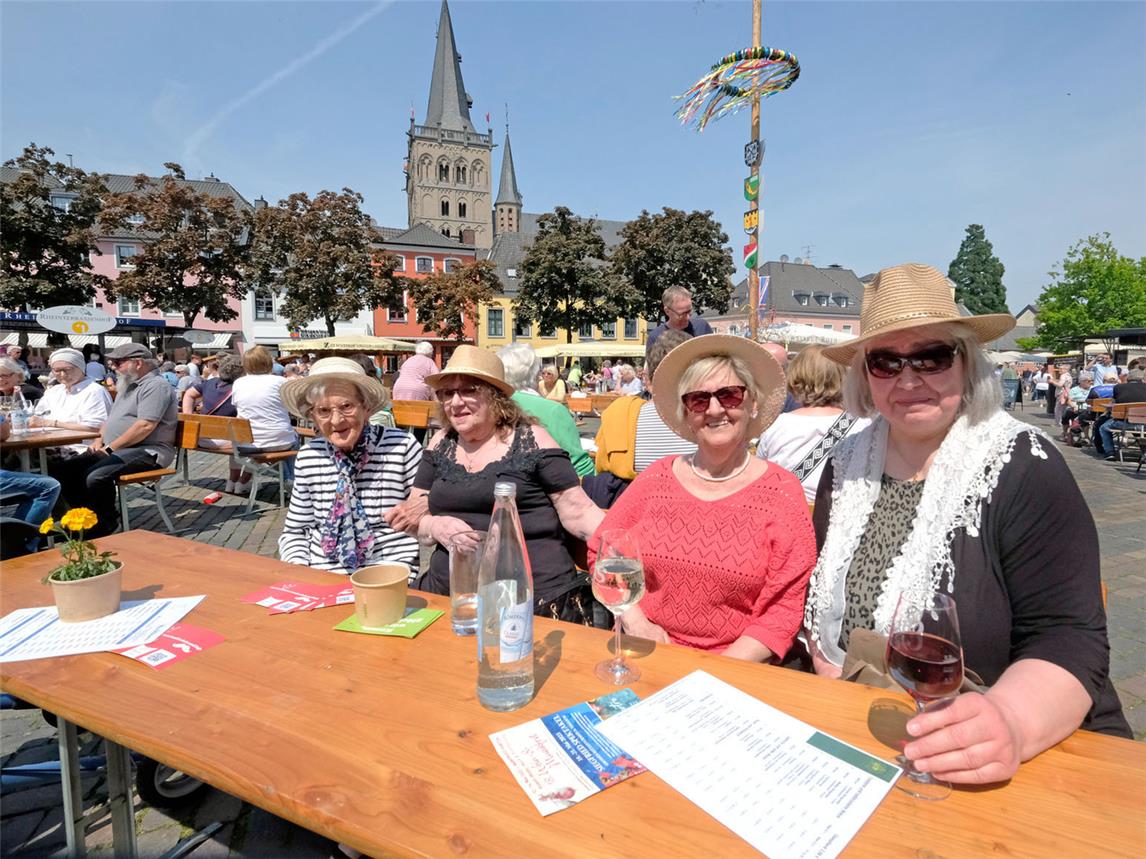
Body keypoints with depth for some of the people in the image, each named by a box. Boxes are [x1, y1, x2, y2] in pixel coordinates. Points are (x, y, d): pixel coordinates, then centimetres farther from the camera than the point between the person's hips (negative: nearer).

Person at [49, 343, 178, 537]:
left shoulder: (156, 385, -12)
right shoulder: (128, 385, 22)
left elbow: (145, 426, -22)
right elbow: (112, 418, 29)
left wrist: (110, 447, -16)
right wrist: (100, 440, 9)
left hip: (146, 451, -10)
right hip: (112, 449, 10)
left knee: (96, 477, -30)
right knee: (62, 469, -2)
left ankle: (104, 526, -8)